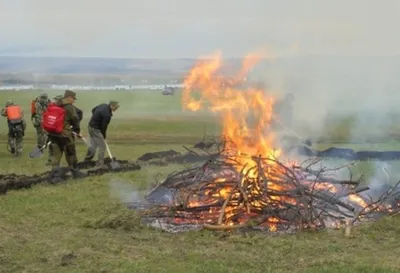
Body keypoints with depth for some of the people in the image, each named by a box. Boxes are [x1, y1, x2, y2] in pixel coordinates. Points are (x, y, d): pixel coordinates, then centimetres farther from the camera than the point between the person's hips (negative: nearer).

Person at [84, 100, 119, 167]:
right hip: (95, 129, -10)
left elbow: (93, 110, 17)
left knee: (93, 145, 21)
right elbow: (103, 126, -18)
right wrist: (104, 136, -2)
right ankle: (99, 164, 2)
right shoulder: (107, 115, -26)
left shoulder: (104, 105, 2)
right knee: (102, 147, -2)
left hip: (90, 126, 10)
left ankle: (86, 161, 31)